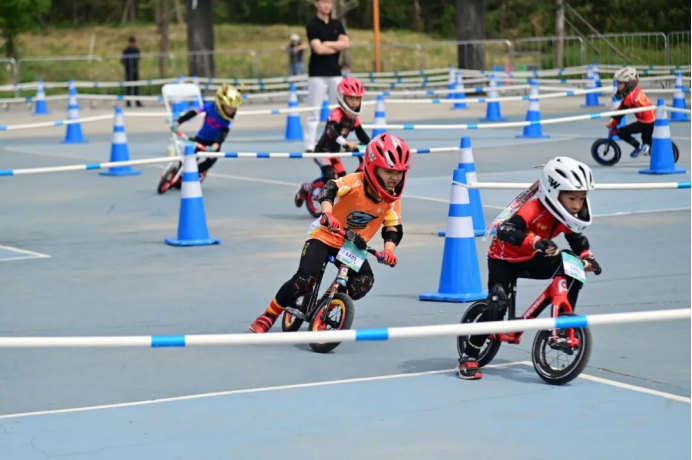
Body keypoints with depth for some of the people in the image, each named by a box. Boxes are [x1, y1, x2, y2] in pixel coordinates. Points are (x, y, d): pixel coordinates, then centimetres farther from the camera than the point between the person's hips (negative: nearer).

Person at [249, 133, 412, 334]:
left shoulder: (392, 201, -7)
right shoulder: (356, 182, -23)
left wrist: (388, 250, -23)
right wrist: (327, 213, -56)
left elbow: (393, 229, -3)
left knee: (364, 282, -21)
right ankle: (268, 317, -1)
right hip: (326, 236, -5)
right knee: (304, 280, -22)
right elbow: (330, 189, -37)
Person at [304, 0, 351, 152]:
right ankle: (310, 146, -4)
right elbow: (318, 49, -15)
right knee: (314, 112, -5)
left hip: (335, 73, 5)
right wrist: (337, 47, -2)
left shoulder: (337, 24, 13)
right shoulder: (313, 25, -3)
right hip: (317, 75, -5)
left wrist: (327, 44, -10)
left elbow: (346, 43, 0)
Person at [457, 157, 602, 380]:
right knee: (498, 305, -23)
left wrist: (587, 257, -8)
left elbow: (578, 238, 10)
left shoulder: (567, 215, -11)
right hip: (504, 259, -7)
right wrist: (536, 242, -63)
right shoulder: (534, 208, -35)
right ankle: (468, 358, -11)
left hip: (531, 259, 7)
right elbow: (505, 230, -50)